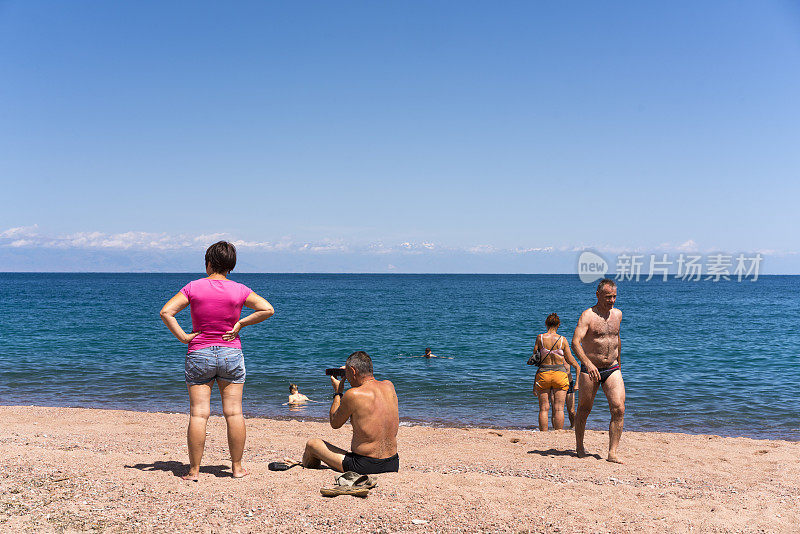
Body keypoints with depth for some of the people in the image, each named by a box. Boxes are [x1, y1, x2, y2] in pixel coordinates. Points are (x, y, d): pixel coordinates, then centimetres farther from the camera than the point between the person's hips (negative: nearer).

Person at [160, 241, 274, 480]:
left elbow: (166, 312, -8)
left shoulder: (193, 287, -3)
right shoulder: (239, 290, -2)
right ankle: (237, 467, 13)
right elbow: (267, 309, -4)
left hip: (199, 354, 0)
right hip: (231, 353, 1)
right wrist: (240, 324, -1)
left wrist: (183, 337, -5)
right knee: (234, 413, 6)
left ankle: (194, 470, 6)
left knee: (198, 414, 2)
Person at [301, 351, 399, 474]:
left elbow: (335, 423, -1)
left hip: (364, 466, -6)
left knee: (311, 444, 14)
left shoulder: (353, 395, -18)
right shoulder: (389, 386, 0)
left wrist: (338, 392, 9)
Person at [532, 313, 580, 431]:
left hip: (543, 374, 0)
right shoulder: (562, 340, -4)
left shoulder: (540, 338, -3)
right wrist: (578, 367, 22)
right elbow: (570, 359, 3)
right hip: (560, 373, 0)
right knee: (559, 408, 4)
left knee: (544, 408, 6)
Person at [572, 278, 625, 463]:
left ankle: (612, 453, -6)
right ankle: (579, 447, 28)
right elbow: (575, 342, -23)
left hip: (612, 370, 4)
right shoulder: (588, 316, -11)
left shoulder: (617, 314, 8)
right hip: (590, 370, -4)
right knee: (584, 410, 9)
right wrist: (588, 363, -38)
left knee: (619, 409, -11)